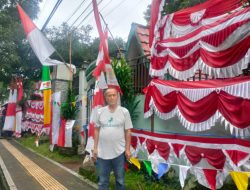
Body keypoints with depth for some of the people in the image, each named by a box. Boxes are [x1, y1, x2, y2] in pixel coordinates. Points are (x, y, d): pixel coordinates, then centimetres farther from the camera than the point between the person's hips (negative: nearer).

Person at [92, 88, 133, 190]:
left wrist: (128, 149, -2)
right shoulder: (100, 111, 1)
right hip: (102, 152, 1)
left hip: (119, 152, -1)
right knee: (102, 181, 15)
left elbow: (127, 131, 0)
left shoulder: (124, 111, -3)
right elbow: (96, 130, 6)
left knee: (120, 180, 16)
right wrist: (95, 148, 3)